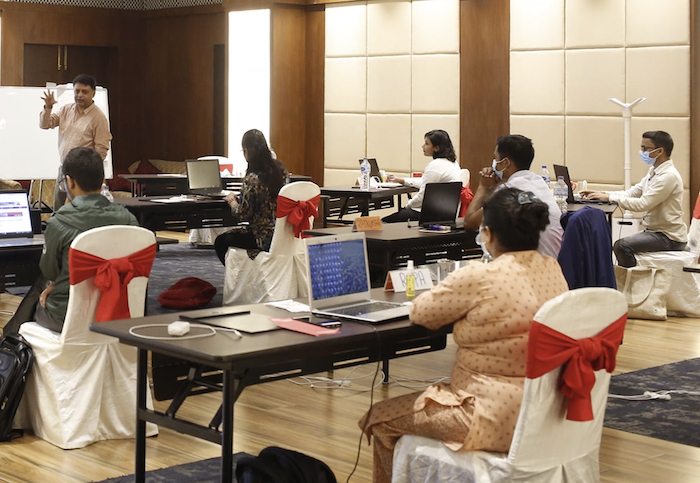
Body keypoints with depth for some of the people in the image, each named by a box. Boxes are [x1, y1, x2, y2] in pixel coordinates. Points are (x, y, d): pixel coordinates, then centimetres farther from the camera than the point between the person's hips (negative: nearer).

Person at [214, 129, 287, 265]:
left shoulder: (252, 179, -23)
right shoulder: (280, 170, 0)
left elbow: (242, 215, -17)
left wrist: (232, 200, 2)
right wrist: (241, 197, 22)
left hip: (264, 238, -8)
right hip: (281, 232, 8)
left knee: (221, 241, 18)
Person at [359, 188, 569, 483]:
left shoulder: (479, 278, -21)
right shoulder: (553, 270, 1)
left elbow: (420, 313, -5)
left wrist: (453, 293, 13)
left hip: (498, 419, -8)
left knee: (381, 419, 12)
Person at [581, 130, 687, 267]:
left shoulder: (669, 176, -19)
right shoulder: (654, 171, 12)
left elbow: (642, 204, -25)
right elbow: (631, 193, 11)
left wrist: (610, 198, -21)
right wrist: (602, 194, -1)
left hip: (669, 237, -10)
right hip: (655, 231, 10)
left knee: (623, 246, -22)